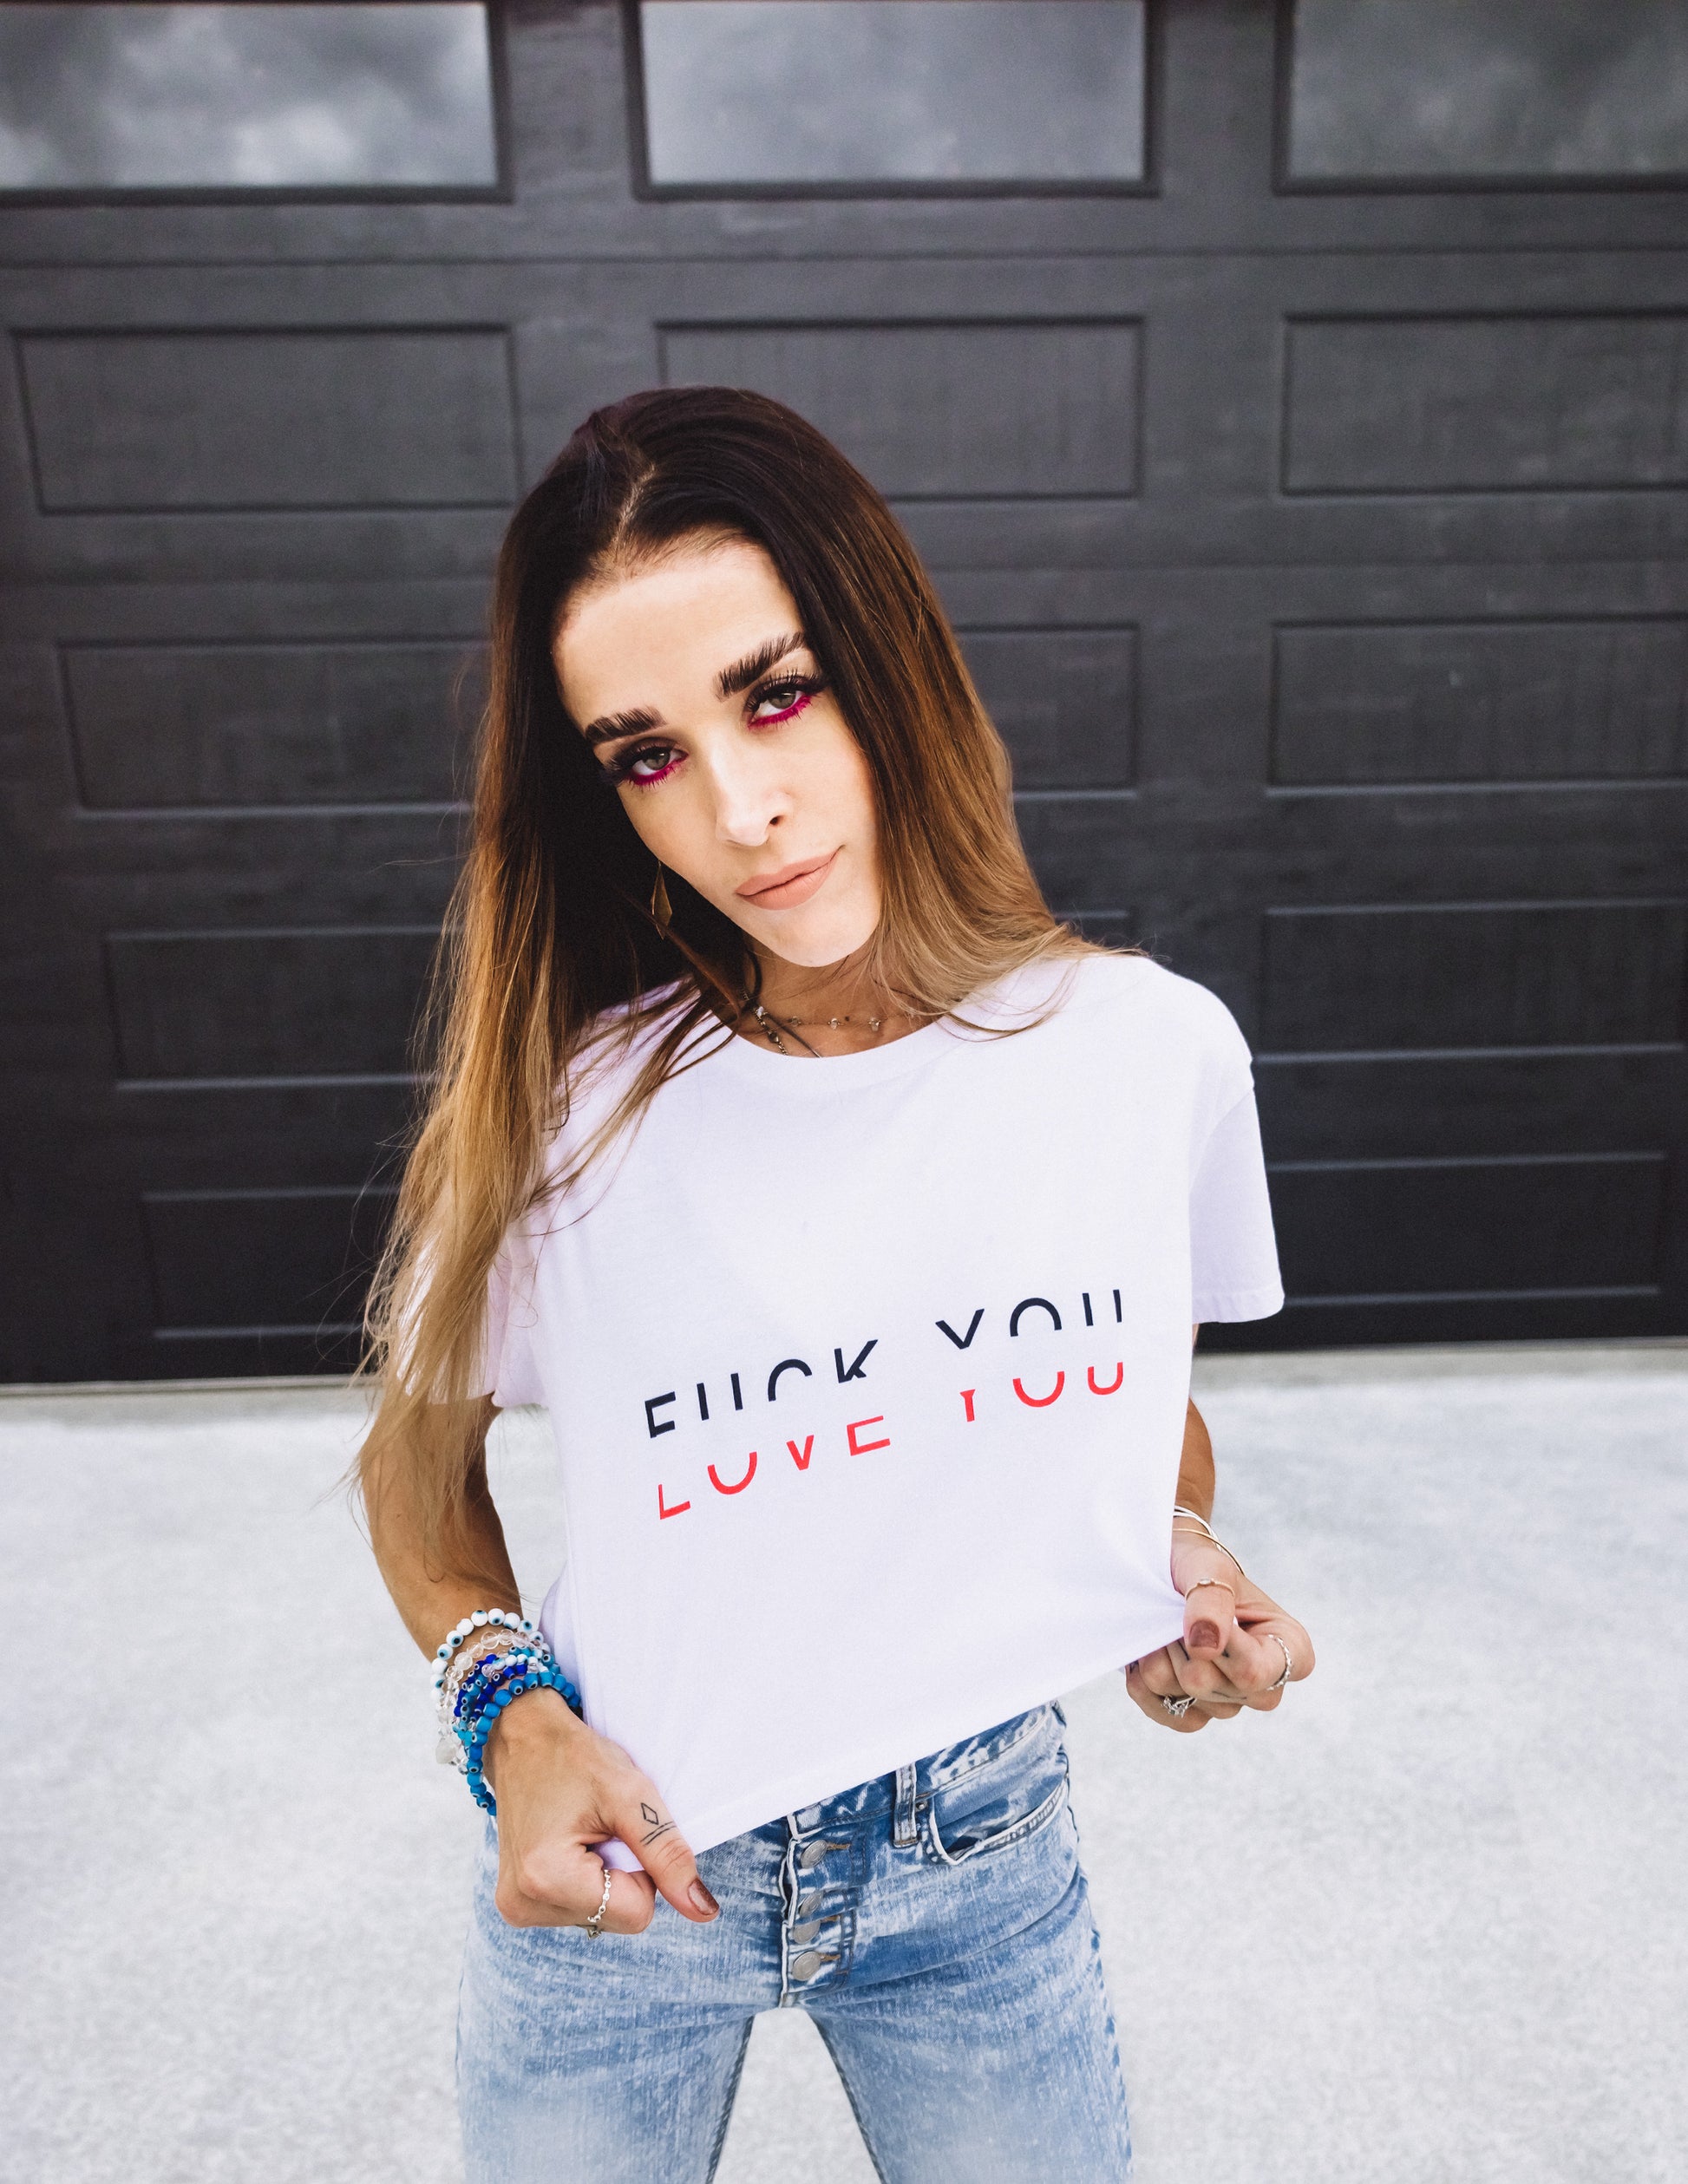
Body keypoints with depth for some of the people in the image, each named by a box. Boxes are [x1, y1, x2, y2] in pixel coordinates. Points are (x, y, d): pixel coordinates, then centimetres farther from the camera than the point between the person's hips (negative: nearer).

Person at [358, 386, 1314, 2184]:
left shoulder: (1152, 1049, -15)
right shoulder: (567, 1110, -21)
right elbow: (415, 1462, -3)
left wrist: (1181, 1558, -14)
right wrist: (509, 1712, -17)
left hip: (980, 1851, 1)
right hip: (621, 1872, 0)